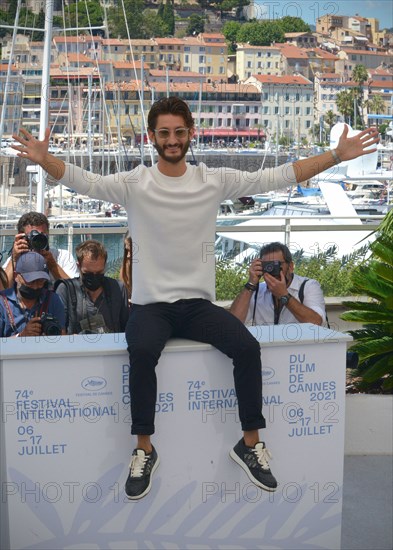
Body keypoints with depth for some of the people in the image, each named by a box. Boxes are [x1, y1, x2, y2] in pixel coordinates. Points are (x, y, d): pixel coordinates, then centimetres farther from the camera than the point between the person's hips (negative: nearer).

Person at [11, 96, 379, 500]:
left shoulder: (214, 181, 3)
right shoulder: (134, 184, -3)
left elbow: (277, 177, 1)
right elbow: (83, 181, -17)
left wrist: (338, 155, -4)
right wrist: (43, 159, -37)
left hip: (198, 304, 2)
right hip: (150, 305, -2)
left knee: (248, 347, -22)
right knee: (142, 351, -33)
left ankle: (250, 443, -2)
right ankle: (144, 450, -13)